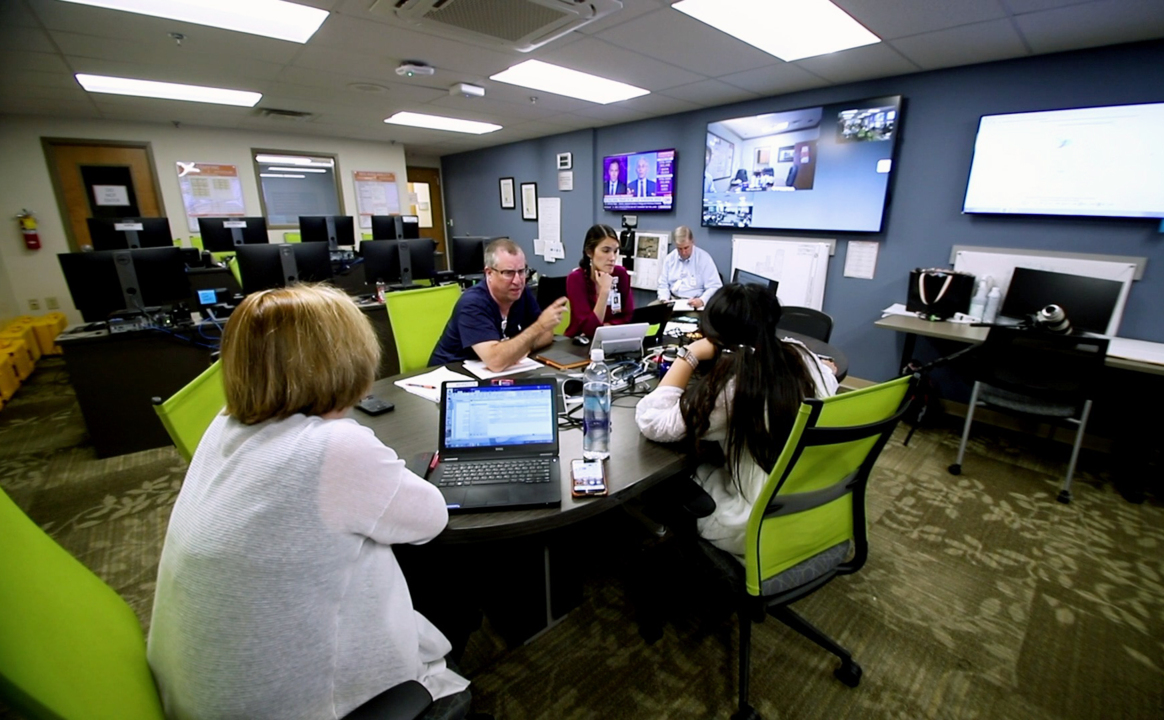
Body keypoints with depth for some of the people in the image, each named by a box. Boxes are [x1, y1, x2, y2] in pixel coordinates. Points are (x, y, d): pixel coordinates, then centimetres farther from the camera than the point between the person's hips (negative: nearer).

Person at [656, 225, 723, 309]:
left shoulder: (704, 258, -5)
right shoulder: (669, 258, 7)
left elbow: (715, 287, -8)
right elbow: (663, 284, 12)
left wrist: (702, 301, -26)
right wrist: (664, 300, -8)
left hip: (694, 303, -3)